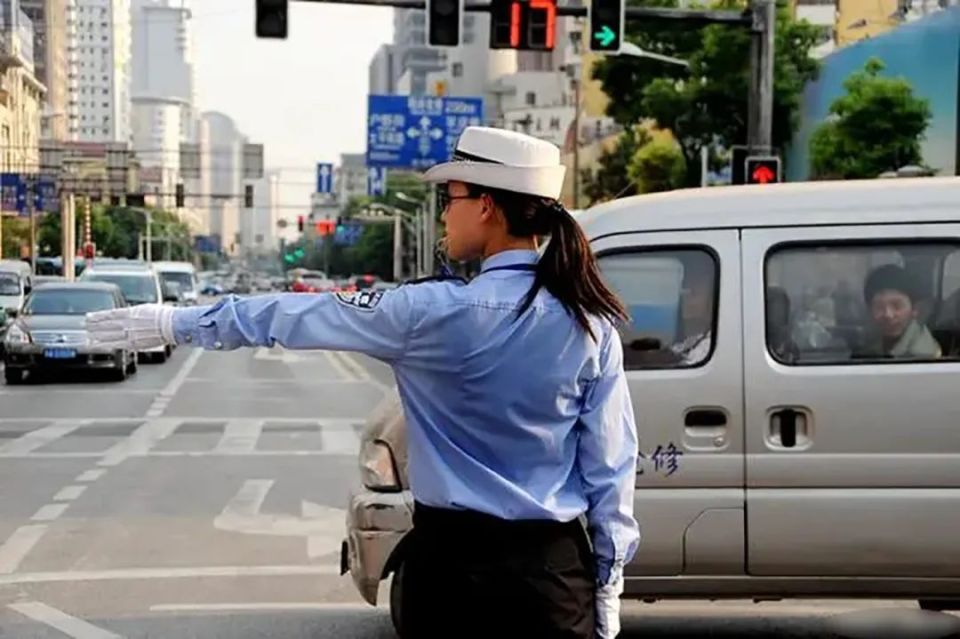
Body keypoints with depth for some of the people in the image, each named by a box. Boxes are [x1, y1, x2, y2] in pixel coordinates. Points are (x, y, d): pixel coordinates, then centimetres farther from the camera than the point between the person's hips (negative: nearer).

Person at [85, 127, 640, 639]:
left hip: (455, 561, -2)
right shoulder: (591, 325, -3)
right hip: (554, 570, 3)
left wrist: (175, 323, 8)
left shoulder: (435, 311, -12)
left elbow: (298, 316, -3)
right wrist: (608, 582, 9)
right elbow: (611, 464, 0)